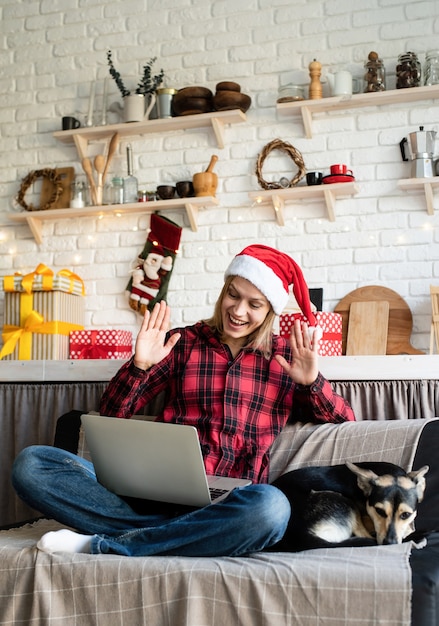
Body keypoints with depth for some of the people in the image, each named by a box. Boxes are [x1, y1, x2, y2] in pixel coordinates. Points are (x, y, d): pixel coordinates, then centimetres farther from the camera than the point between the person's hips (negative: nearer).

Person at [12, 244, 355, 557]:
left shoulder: (286, 356, 12)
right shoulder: (182, 343, 11)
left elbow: (345, 421, 12)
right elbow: (111, 416, 10)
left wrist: (312, 382, -5)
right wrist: (140, 365, -7)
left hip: (228, 505, 0)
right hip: (160, 490, 1)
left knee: (271, 507, -39)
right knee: (31, 463, -18)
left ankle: (98, 545, -23)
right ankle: (181, 535, -24)